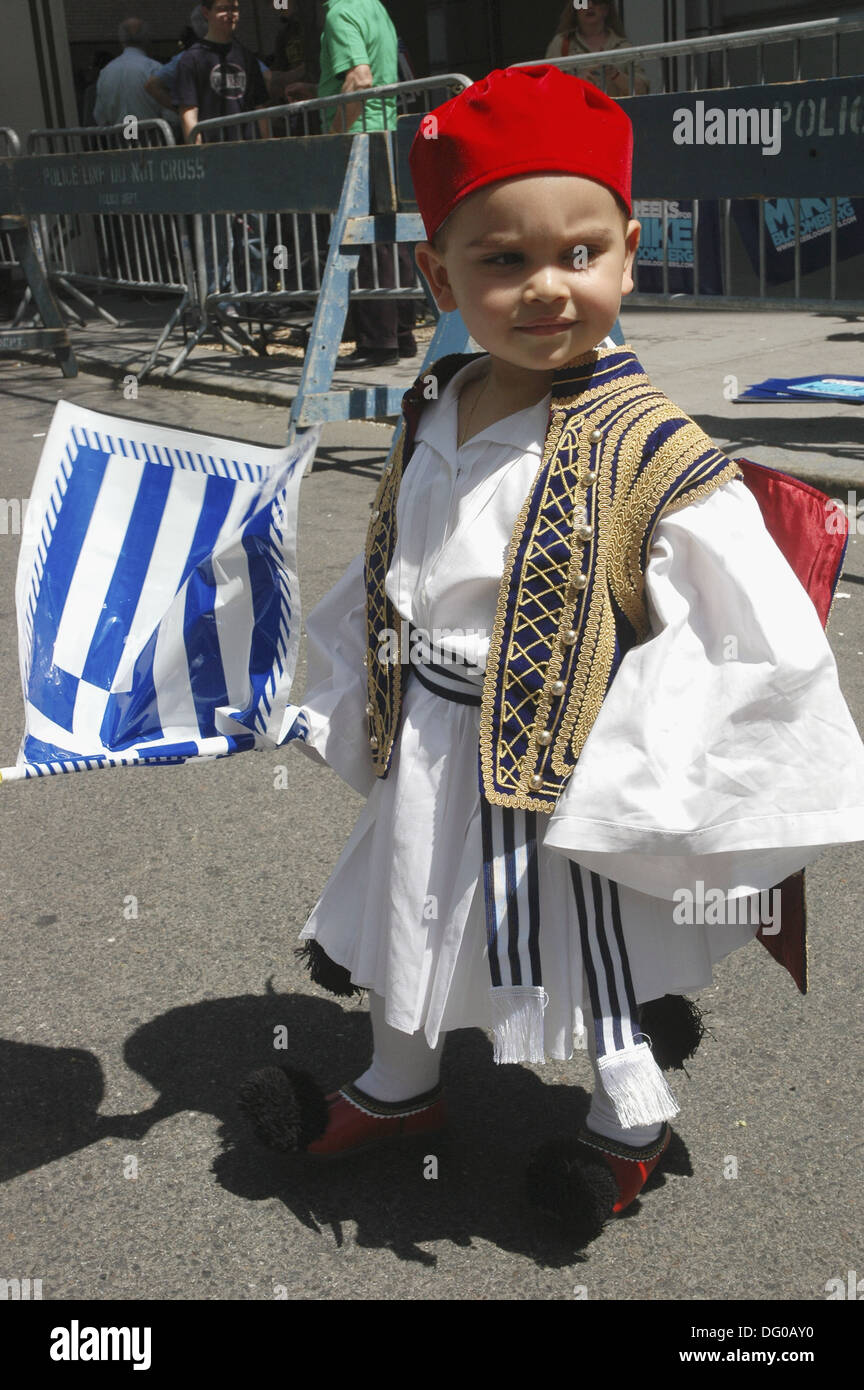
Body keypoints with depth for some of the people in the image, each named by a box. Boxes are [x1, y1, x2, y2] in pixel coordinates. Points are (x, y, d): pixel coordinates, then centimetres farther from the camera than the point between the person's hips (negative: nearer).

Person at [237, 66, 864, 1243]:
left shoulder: (649, 453, -22)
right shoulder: (434, 416, -3)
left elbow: (767, 647, -22)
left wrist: (637, 784, -23)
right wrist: (349, 708, 13)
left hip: (562, 781, -6)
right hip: (428, 760, 7)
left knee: (592, 958, 15)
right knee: (415, 923, 26)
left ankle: (630, 1127, 45)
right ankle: (399, 1089, 54)